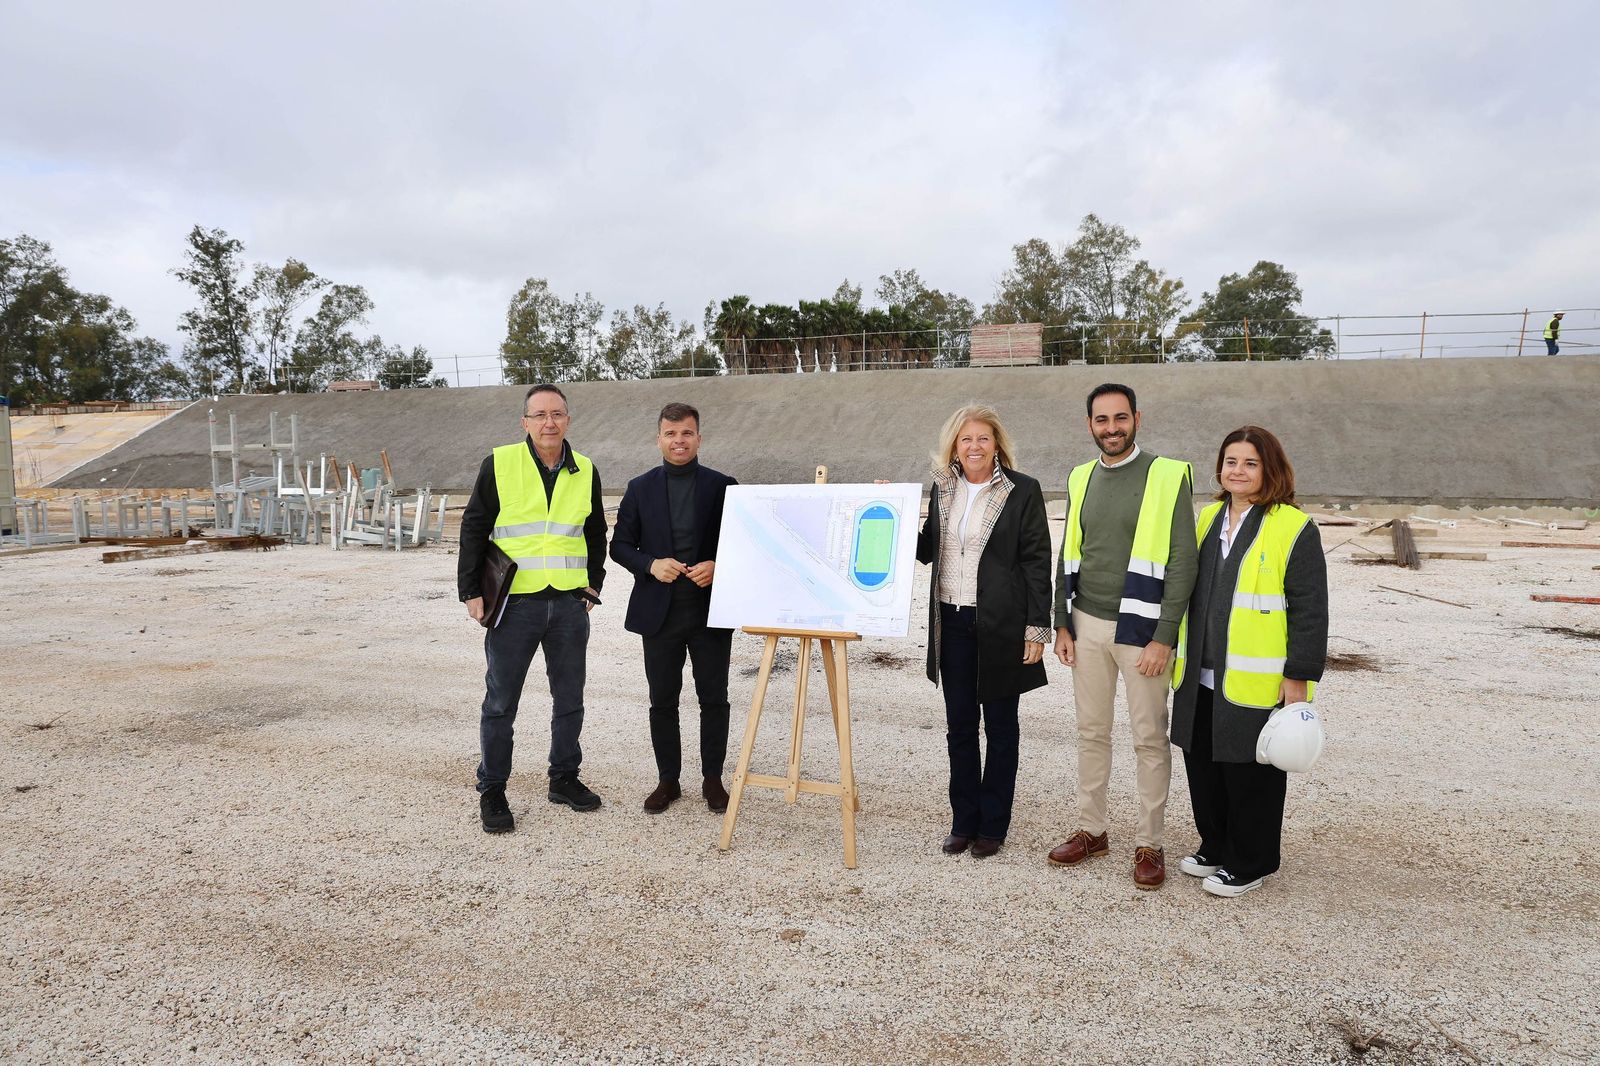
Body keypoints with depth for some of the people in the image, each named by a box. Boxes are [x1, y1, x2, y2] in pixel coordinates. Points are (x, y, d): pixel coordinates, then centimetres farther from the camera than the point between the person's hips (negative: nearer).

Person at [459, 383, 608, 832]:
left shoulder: (585, 471, 7)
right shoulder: (499, 464, -2)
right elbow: (473, 530, 1)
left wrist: (592, 586, 12)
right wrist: (471, 592, -4)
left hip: (569, 604, 3)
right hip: (514, 603, -3)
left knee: (570, 699, 12)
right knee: (500, 703, 4)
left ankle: (564, 778, 28)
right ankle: (492, 791, 18)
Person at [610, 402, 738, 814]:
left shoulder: (722, 486, 0)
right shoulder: (640, 488, 4)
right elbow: (620, 545, 4)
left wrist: (716, 566, -16)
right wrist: (651, 564, -14)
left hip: (711, 611, -1)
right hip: (660, 613, 1)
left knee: (714, 699, 8)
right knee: (662, 701, 10)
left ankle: (712, 778, 23)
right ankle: (668, 780, 24)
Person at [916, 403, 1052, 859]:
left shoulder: (1022, 490, -7)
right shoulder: (943, 488, 8)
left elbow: (1037, 562, -8)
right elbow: (927, 550, 14)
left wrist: (1037, 628, -12)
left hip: (1002, 624, -4)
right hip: (953, 622, 5)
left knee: (1000, 726, 9)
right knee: (959, 724, 11)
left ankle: (992, 824, 22)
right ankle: (963, 821, 24)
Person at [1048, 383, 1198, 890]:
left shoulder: (1167, 477, -7)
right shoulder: (1081, 478, 9)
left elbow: (1182, 562, -10)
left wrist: (1164, 637, -15)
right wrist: (1063, 624, 8)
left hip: (1140, 629, -5)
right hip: (1087, 625, 5)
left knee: (1150, 739, 5)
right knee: (1091, 732, 13)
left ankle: (1149, 844, 18)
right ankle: (1091, 830, 26)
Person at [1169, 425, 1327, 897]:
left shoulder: (1294, 528, -10)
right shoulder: (1208, 519, 11)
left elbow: (1309, 611, -12)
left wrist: (1298, 678, -15)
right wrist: (1182, 657, 18)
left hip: (1256, 683, -6)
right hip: (1201, 680, 7)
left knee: (1250, 774, 6)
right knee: (1203, 767, 16)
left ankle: (1247, 864, 23)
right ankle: (1215, 847, 34)